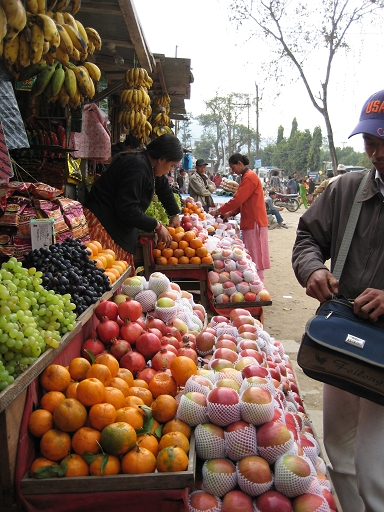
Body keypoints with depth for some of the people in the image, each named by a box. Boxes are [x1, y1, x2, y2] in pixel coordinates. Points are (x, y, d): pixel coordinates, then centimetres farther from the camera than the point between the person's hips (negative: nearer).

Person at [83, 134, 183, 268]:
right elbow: (127, 209, -26)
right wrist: (157, 226, -16)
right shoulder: (138, 167, -22)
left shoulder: (149, 165, 9)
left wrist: (174, 214, 35)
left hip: (120, 228, 10)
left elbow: (164, 188, 29)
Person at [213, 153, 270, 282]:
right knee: (251, 256, 10)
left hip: (254, 221, -10)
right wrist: (231, 213, 9)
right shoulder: (246, 176, 18)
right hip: (250, 221, 10)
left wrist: (219, 211, -10)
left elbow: (237, 199, -18)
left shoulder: (249, 177, -14)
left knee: (255, 256, -5)